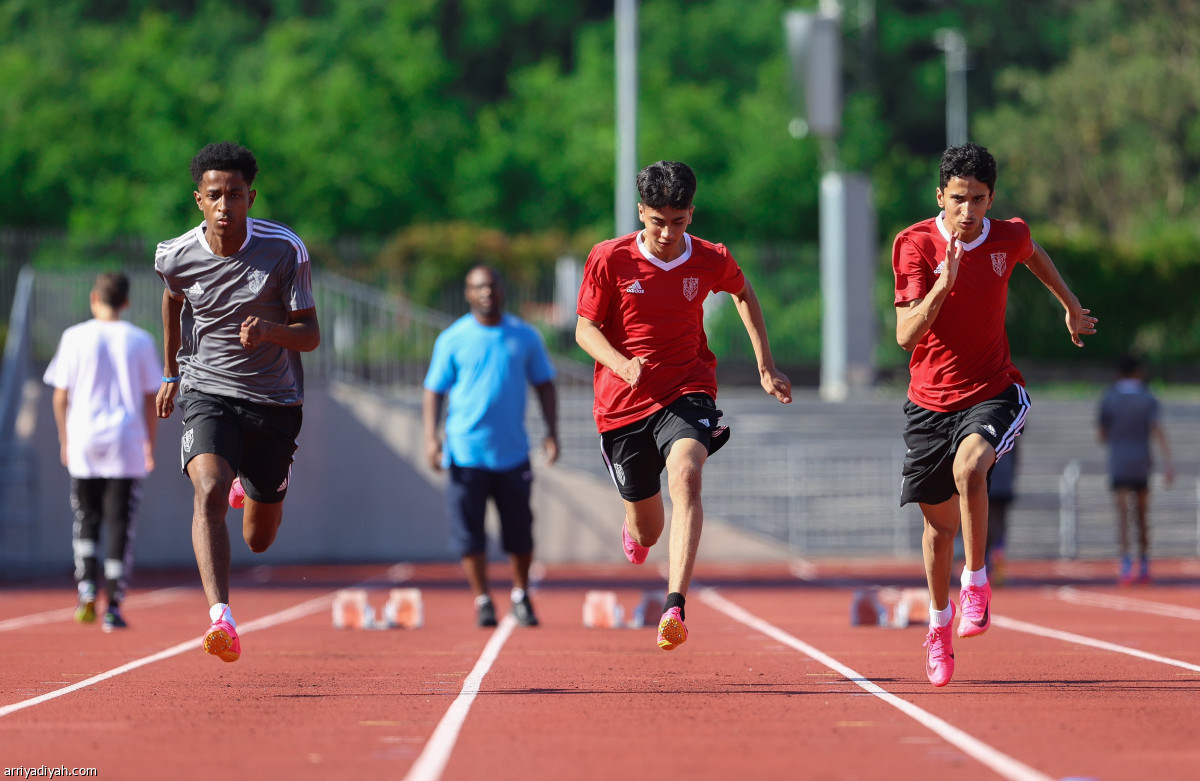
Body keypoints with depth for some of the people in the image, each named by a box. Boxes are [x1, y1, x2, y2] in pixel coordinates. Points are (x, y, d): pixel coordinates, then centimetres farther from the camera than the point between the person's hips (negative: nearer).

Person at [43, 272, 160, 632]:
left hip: (84, 441, 0)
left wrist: (64, 440, 13)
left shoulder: (75, 337, 0)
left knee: (86, 521, 15)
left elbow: (60, 396, 1)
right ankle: (113, 606, -3)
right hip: (126, 442, 0)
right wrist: (150, 445, 12)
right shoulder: (140, 341, 1)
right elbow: (151, 399, 3)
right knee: (120, 525, 1)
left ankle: (86, 589, -2)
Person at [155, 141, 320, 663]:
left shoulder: (284, 249, -13)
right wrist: (171, 371, 23)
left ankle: (251, 487, 49)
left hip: (274, 401, 1)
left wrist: (270, 330, -32)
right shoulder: (177, 257, -8)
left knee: (259, 540, 12)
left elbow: (310, 335, -11)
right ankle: (220, 617, -38)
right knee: (209, 492, -30)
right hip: (208, 392, -1)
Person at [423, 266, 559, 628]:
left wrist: (551, 432, 3)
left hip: (513, 452, 1)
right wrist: (431, 437, -8)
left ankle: (521, 596, 20)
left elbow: (544, 384, 14)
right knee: (469, 531, -4)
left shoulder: (525, 336, 7)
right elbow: (434, 391, 4)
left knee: (519, 529, 3)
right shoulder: (452, 339, 2)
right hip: (466, 451, -1)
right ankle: (482, 601, 6)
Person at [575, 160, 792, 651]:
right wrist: (622, 364, -24)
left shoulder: (712, 260, -2)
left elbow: (744, 294, 20)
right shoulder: (609, 259, -7)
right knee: (647, 533, 11)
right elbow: (585, 329, -3)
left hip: (687, 393, -1)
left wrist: (765, 366, 19)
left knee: (685, 477, -32)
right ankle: (635, 530, 53)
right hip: (622, 403, 1)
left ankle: (675, 607, -42)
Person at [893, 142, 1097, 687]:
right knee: (939, 523, 10)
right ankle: (939, 624, 34)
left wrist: (1072, 308, 35)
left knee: (968, 467, -33)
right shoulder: (916, 244, -12)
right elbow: (906, 335, -19)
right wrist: (943, 285, -34)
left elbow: (1033, 253, 23)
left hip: (994, 392, -1)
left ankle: (976, 582, -15)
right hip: (931, 400, 1)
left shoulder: (1008, 237, -5)